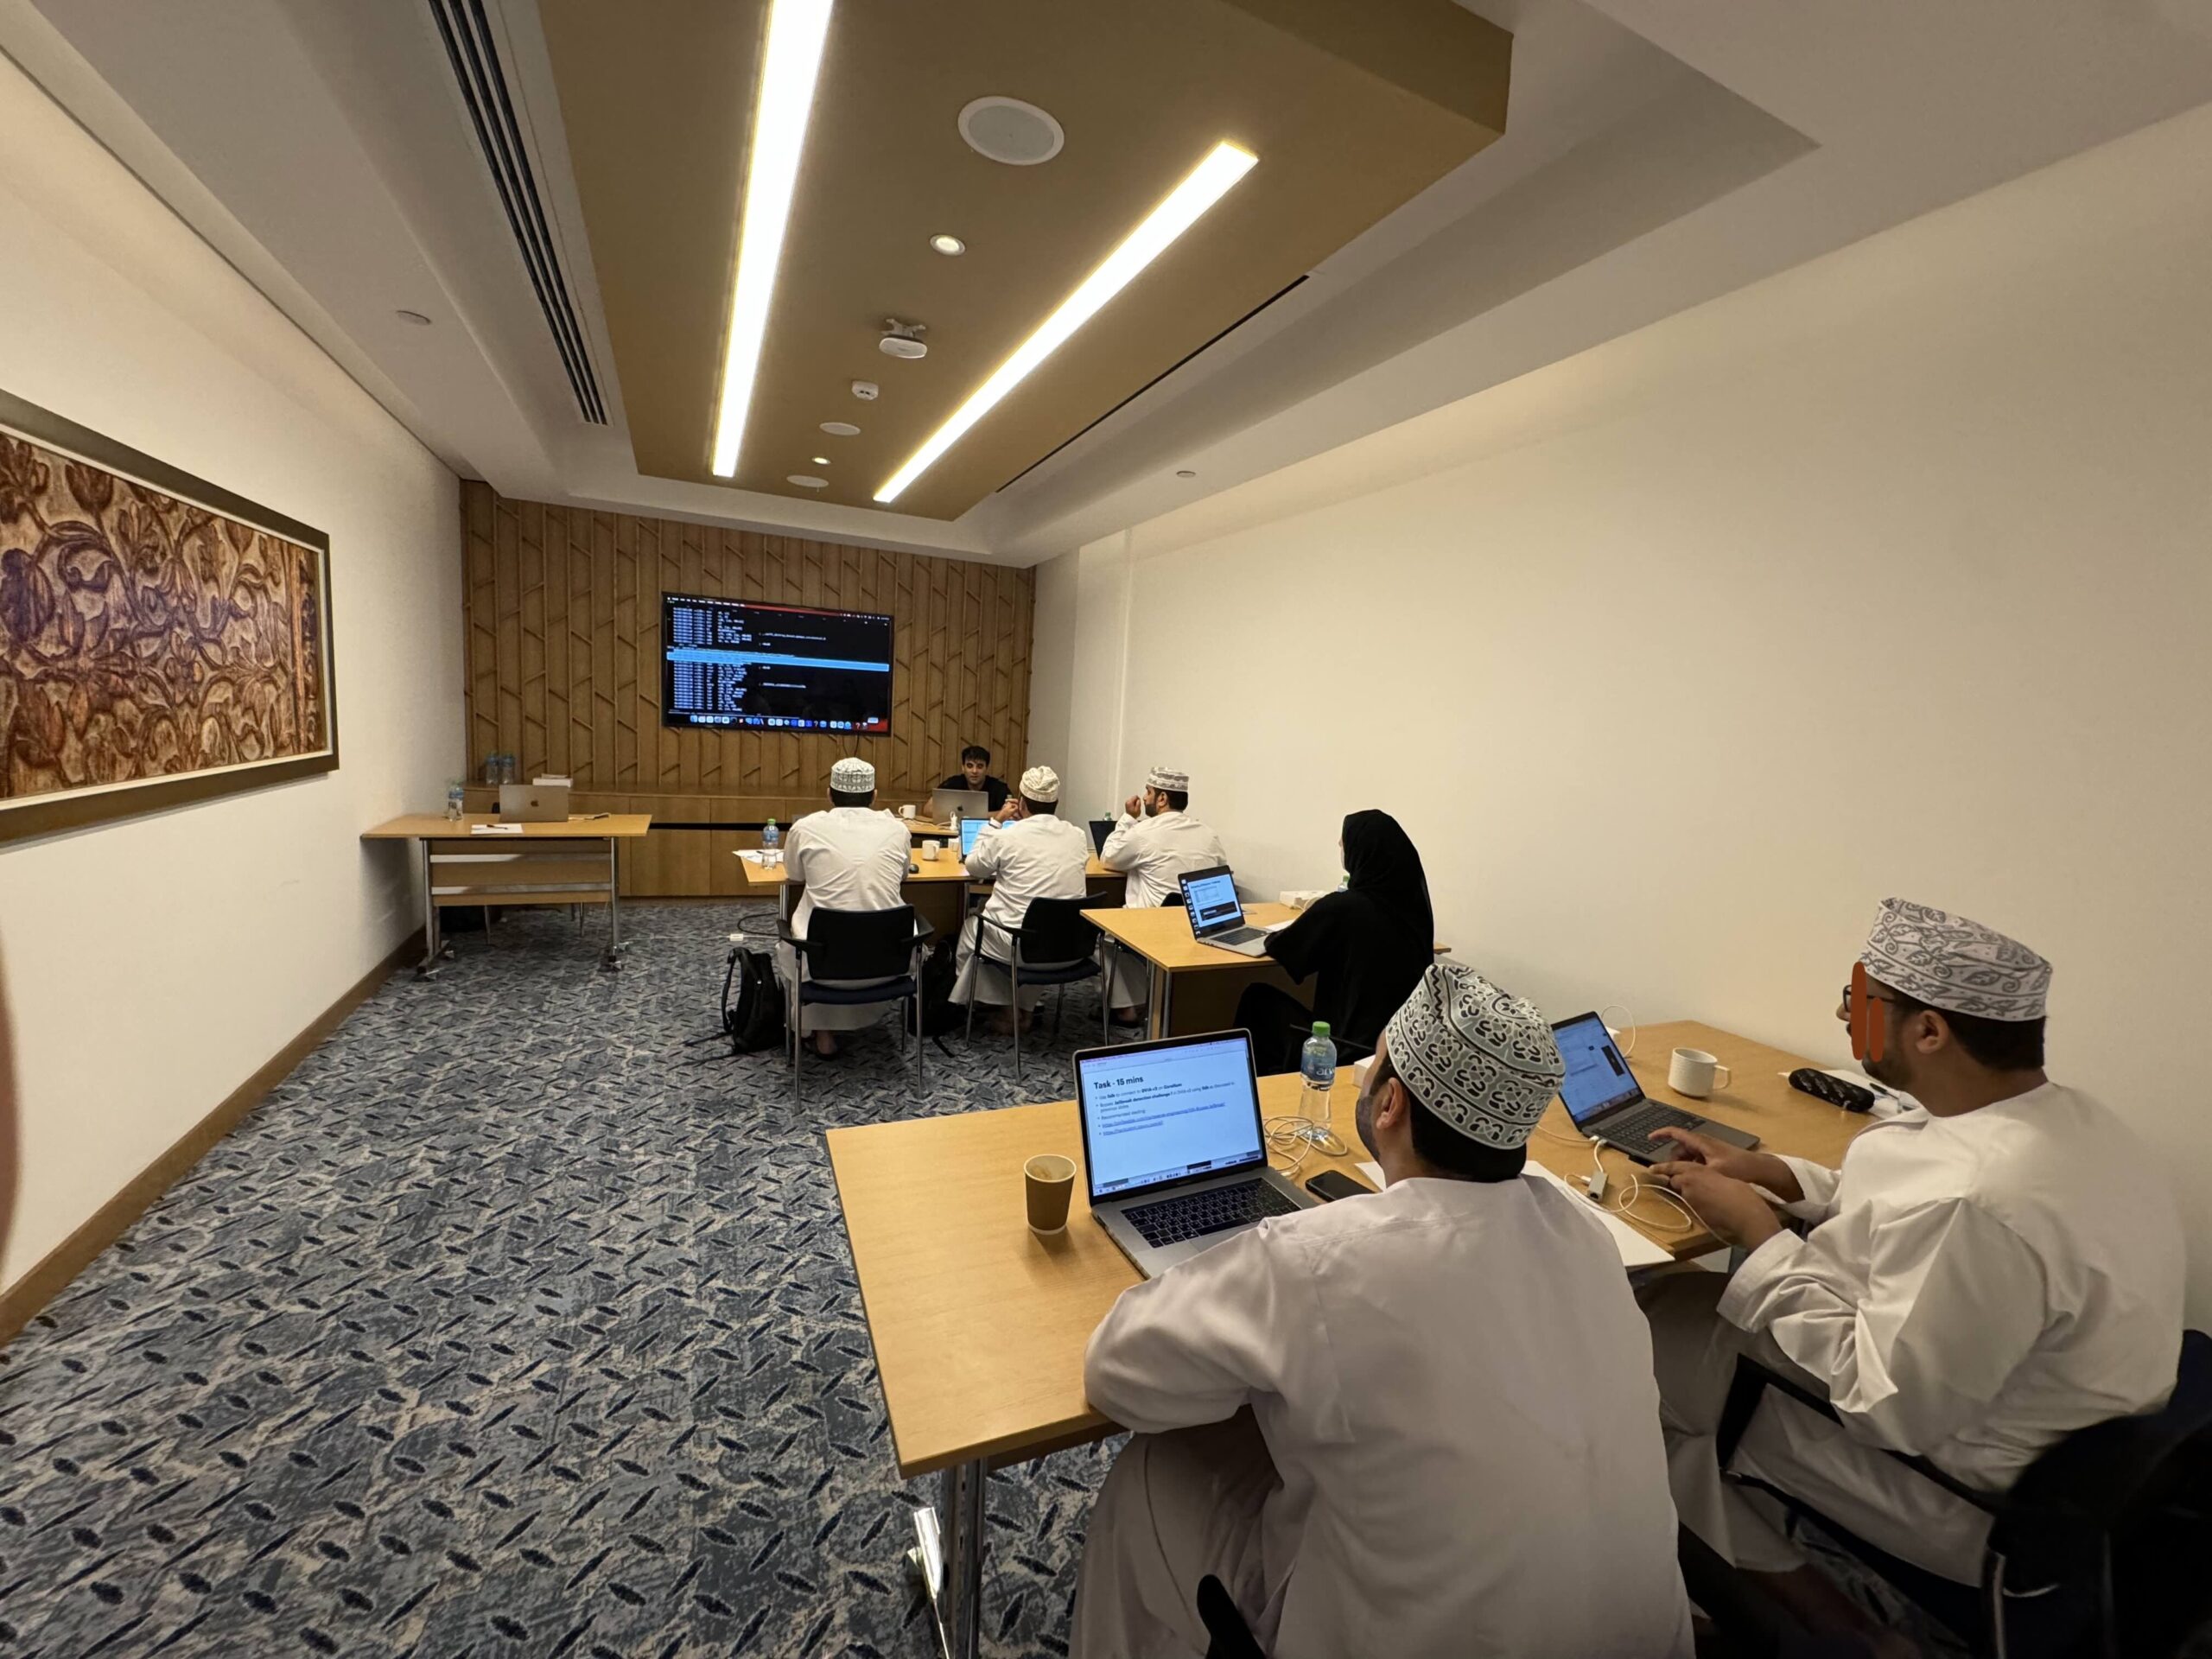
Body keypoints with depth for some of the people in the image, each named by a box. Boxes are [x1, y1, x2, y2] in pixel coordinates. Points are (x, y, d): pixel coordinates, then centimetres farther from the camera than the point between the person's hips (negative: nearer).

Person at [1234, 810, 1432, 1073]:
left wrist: (1314, 916, 12)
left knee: (1258, 998, 16)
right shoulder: (1413, 900, -3)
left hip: (1354, 1048, -6)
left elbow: (1277, 946, -6)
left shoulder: (1343, 906, -22)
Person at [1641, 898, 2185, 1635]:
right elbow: (1908, 1211, 11)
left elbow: (1886, 1407, -26)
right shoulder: (2066, 1116, -6)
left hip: (1986, 1507, -8)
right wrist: (1769, 1173, 2)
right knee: (1692, 1297, 10)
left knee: (1665, 1331, -1)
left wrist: (1755, 1230, -21)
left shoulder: (1975, 1207, -36)